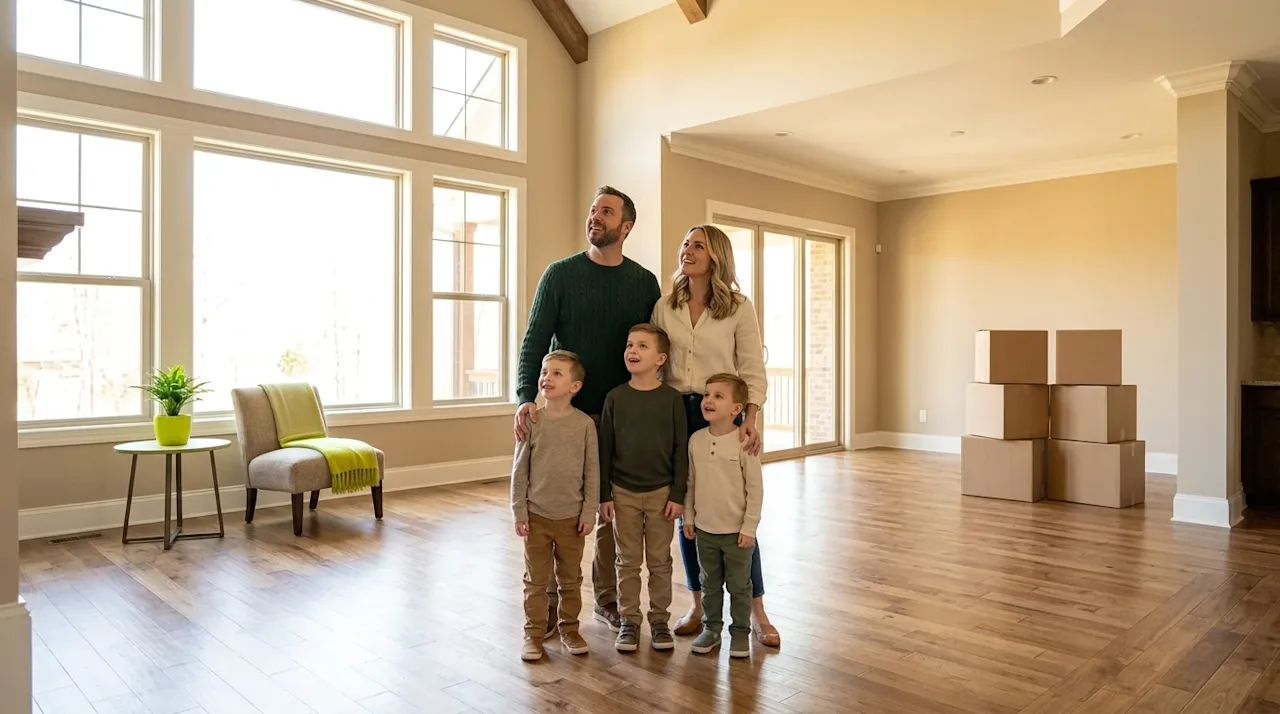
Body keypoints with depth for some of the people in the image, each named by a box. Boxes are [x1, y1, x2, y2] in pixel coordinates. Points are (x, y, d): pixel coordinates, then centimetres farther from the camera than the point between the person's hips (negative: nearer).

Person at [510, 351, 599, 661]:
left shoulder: (585, 424, -7)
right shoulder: (532, 421, -6)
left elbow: (592, 471, -3)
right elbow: (519, 470, -2)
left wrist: (589, 512, -5)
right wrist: (519, 512, -4)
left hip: (572, 516, 0)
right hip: (536, 515, 0)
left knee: (570, 579, 14)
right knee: (536, 579, 10)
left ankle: (569, 628, 31)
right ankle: (534, 633, 23)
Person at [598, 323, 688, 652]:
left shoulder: (672, 398, -6)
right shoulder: (615, 397, -3)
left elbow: (680, 450, -3)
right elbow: (605, 448, 1)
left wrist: (678, 494, -6)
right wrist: (604, 494, -1)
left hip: (661, 492, -1)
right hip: (624, 492, 1)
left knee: (659, 562, 10)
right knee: (628, 562, 10)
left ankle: (659, 620, 25)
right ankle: (629, 621, 23)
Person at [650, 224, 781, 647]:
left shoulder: (739, 307, -3)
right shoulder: (664, 308, 6)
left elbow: (753, 371, -5)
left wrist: (749, 419, -18)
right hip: (676, 414, 3)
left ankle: (756, 611, 16)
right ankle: (699, 605, 24)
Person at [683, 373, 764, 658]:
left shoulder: (743, 442, -15)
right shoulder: (696, 439, -2)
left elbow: (755, 488, -12)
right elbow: (690, 483, 7)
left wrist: (749, 527, -12)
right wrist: (688, 518, 7)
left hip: (736, 531, -4)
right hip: (705, 529, 4)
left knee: (739, 586, 11)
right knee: (710, 584, 17)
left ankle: (740, 632, 27)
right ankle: (711, 628, 32)